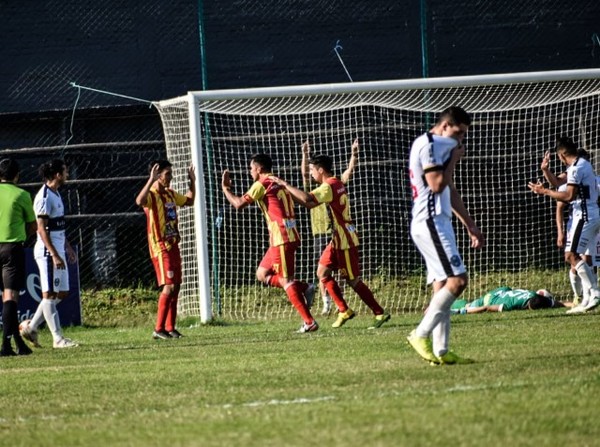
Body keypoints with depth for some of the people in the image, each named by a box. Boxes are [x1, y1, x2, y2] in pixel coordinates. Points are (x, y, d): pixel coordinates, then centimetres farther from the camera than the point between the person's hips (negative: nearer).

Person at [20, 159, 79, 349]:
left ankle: (31, 328, 18)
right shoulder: (44, 197, -15)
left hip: (57, 251, 10)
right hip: (48, 251, -10)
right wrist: (55, 255, -23)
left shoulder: (55, 194, 16)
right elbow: (42, 228, -19)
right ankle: (58, 338, -5)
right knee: (50, 294, -5)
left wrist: (67, 247, 24)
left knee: (61, 293, 11)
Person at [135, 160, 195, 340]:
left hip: (173, 245, 9)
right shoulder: (152, 195, -13)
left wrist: (192, 181, 23)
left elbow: (189, 201, 33)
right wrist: (151, 180, -39)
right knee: (168, 286, -15)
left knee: (176, 286, 9)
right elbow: (139, 201, -38)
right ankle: (159, 329, -13)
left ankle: (170, 328, 16)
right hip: (160, 247, -9)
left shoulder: (171, 194, 13)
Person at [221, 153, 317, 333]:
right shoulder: (278, 184, 18)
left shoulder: (261, 185, -7)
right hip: (288, 236, 9)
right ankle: (304, 288, 4)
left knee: (285, 280, -8)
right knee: (262, 274, 15)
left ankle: (309, 322, -12)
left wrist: (225, 188, 3)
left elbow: (239, 204, -11)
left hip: (281, 238, -9)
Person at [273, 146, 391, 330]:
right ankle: (344, 310, 11)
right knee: (323, 272, 9)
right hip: (338, 239, 10)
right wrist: (290, 192, 7)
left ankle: (380, 313, 3)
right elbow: (310, 204, 16)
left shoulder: (329, 186, -18)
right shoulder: (336, 184, 12)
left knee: (352, 280, -3)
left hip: (345, 240, -10)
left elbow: (307, 198, -33)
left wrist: (286, 185, -24)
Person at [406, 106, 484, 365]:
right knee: (457, 280, -16)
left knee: (442, 286, 5)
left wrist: (470, 226, 28)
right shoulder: (429, 145, -10)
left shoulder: (440, 147, 22)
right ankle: (421, 335, -15)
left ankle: (440, 351, 1)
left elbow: (450, 192, 28)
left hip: (437, 223, 11)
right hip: (430, 223, -11)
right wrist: (454, 159, -6)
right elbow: (437, 184, -20)